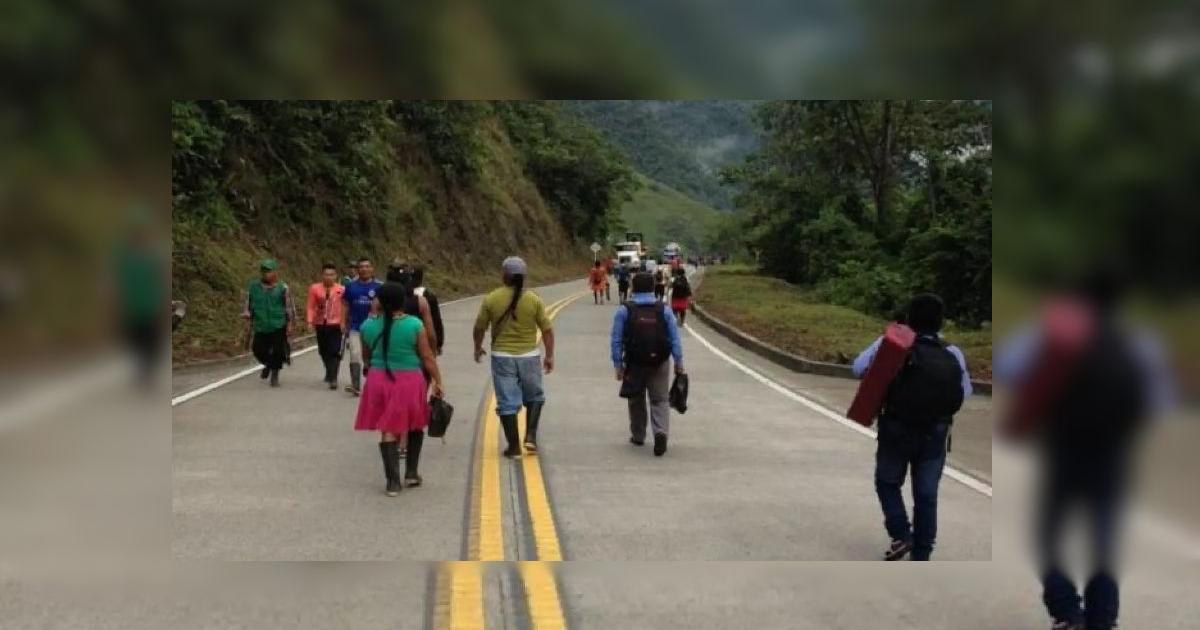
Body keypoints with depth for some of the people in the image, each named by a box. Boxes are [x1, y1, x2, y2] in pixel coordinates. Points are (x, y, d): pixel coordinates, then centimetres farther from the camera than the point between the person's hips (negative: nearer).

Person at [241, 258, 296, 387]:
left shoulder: (282, 288, -5)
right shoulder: (253, 287, 0)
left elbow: (289, 307, 0)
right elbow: (247, 305, 7)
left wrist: (289, 324, -1)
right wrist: (248, 321, 4)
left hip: (278, 327, -2)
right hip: (260, 328, 2)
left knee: (278, 353, -2)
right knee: (259, 351, 5)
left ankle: (275, 375, 18)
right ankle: (268, 364, 38)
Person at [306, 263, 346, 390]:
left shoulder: (341, 290, -6)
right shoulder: (315, 288, -1)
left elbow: (344, 307, -4)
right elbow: (310, 306, 2)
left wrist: (344, 323, -9)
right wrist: (310, 321, -9)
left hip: (336, 325, -3)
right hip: (320, 325, 3)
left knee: (335, 352, -11)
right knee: (324, 351, 16)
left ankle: (332, 378, -11)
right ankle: (330, 373, 38)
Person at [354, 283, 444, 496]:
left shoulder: (368, 326, -2)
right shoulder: (414, 325, -11)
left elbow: (366, 356, 12)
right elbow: (427, 357, -7)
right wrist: (437, 381, 2)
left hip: (379, 381, 2)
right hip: (410, 381, -2)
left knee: (388, 430, 6)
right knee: (415, 426, 19)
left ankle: (393, 481, 3)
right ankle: (411, 473, 21)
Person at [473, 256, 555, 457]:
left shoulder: (491, 299, -5)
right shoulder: (534, 299, -5)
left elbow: (480, 328, 3)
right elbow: (547, 330, -3)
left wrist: (478, 348, 20)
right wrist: (550, 356, 6)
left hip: (502, 357, 0)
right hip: (529, 356, 0)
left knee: (507, 402, 6)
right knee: (534, 397, 19)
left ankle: (514, 446, 7)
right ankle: (530, 436, 6)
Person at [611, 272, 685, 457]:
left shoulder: (624, 310, -3)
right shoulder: (664, 309, 0)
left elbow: (616, 340, -5)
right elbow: (675, 338, 0)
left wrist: (618, 365, -2)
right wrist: (678, 362, 5)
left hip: (634, 364, 0)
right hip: (660, 363, 0)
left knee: (636, 400, 16)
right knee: (660, 400, 5)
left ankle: (638, 435, 27)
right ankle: (661, 432, -16)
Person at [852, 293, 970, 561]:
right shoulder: (952, 354, -3)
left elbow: (859, 368, -7)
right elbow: (965, 391, 5)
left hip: (897, 431, -1)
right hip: (935, 435, 2)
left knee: (888, 483, 19)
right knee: (926, 495, 10)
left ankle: (901, 535, 3)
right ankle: (921, 555, 13)